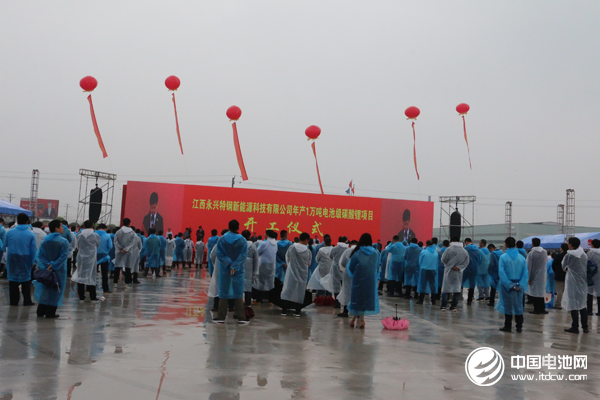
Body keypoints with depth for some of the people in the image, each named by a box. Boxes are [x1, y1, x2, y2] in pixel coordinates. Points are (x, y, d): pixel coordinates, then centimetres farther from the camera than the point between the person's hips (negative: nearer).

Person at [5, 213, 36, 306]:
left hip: (12, 259, 0)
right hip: (25, 259, 0)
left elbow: (5, 245, 8)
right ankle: (27, 301, 11)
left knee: (13, 278, 9)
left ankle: (14, 301, 11)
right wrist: (32, 262, 5)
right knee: (26, 280, 9)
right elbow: (33, 250, -4)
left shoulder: (10, 232, -6)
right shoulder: (31, 234, -7)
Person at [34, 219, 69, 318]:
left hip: (46, 269, 5)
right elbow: (63, 256, -20)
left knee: (45, 289, 15)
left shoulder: (45, 241, 3)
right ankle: (50, 312, 8)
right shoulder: (64, 241, -11)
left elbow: (39, 255, -3)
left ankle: (41, 311, 19)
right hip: (58, 271, -5)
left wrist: (47, 264, -10)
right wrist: (53, 265, -16)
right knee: (55, 290, 5)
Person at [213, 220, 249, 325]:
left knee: (223, 292, 8)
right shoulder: (243, 241, -6)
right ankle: (241, 318, 5)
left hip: (224, 269, 1)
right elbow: (243, 255, -11)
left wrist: (228, 264, -10)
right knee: (238, 293, 5)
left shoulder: (222, 239, -4)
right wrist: (234, 266, -12)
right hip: (238, 270, -1)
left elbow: (219, 253, -9)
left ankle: (221, 317, 8)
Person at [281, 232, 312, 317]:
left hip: (291, 272, 0)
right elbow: (309, 264, 2)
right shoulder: (308, 251, -10)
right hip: (302, 274, 0)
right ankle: (297, 311, 10)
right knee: (300, 291, 8)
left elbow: (287, 259, 4)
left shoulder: (291, 248, -8)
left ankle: (284, 310, 6)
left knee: (288, 289, 6)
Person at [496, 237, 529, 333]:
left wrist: (509, 285, -12)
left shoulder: (503, 257, -8)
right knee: (518, 305, 11)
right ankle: (519, 326, 15)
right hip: (519, 285, 3)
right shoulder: (522, 258, 2)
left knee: (508, 305, 6)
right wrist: (521, 285, -6)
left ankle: (508, 326, 12)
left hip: (507, 285, -3)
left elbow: (501, 273, -14)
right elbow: (525, 273, -3)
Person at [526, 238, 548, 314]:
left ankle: (536, 309, 3)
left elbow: (529, 266, -12)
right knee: (541, 292, 13)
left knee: (533, 292, 2)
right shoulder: (545, 252, -1)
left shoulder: (531, 253, -14)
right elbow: (546, 262, 11)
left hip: (534, 276, -5)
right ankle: (542, 309, 14)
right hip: (542, 276, 5)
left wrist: (529, 278, -7)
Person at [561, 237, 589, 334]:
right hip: (583, 282, 6)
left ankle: (575, 327, 4)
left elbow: (563, 267, 0)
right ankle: (585, 327, 15)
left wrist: (566, 269, 22)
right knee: (583, 304, 12)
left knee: (573, 304, 1)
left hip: (573, 283, -6)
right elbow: (585, 267, 15)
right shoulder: (584, 254, 3)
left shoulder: (569, 255, -13)